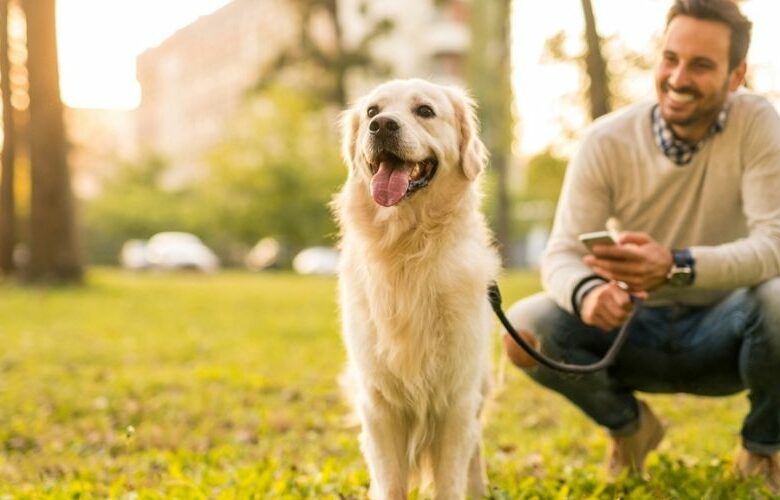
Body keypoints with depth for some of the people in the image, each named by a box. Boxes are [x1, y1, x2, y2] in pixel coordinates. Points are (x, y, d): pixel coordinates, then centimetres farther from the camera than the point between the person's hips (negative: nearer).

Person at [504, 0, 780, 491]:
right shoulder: (607, 141, -13)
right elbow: (562, 252, -15)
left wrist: (676, 265, -46)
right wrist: (586, 291, -41)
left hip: (721, 332, -1)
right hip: (634, 330, 2)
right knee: (524, 327, -24)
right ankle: (628, 425, 9)